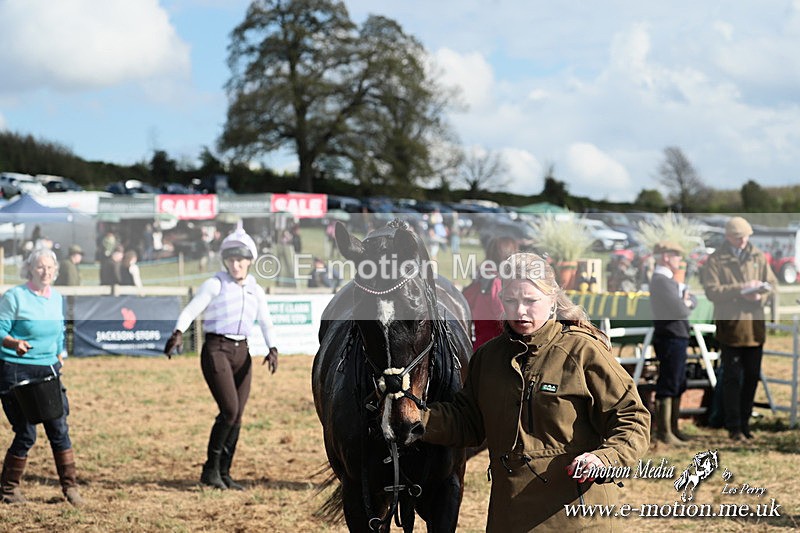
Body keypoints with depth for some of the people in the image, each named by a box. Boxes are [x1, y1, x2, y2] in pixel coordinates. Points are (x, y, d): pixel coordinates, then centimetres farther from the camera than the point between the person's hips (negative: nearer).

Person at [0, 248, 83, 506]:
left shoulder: (57, 298, 9)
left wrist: (60, 359, 14)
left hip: (48, 371, 5)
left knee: (59, 429, 1)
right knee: (26, 433, -4)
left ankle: (70, 486, 10)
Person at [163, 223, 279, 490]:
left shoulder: (256, 291, 12)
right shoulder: (215, 284, -3)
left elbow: (265, 323, 9)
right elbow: (191, 310, -12)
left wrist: (272, 349, -9)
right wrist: (178, 333, -30)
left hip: (242, 352, 6)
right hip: (216, 349, -6)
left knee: (237, 416, 4)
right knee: (229, 409, -16)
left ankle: (224, 473, 12)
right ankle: (211, 468, -5)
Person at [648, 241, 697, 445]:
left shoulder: (668, 280, 17)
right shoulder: (661, 281, -16)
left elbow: (692, 300, 15)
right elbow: (679, 310, -23)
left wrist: (687, 302, -7)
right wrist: (686, 306, -1)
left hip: (677, 338, 11)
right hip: (670, 338, -11)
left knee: (678, 386, 16)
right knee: (668, 386, -6)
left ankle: (673, 428, 24)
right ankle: (664, 432, -2)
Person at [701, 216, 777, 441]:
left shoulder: (758, 257, 8)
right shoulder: (715, 260, -4)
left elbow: (772, 284, 8)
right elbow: (712, 291, -14)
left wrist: (760, 295, -13)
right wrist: (742, 289, -21)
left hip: (755, 327, 4)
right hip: (730, 327, -4)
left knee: (752, 376, 11)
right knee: (732, 378, 0)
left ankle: (744, 422, 23)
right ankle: (734, 426, 7)